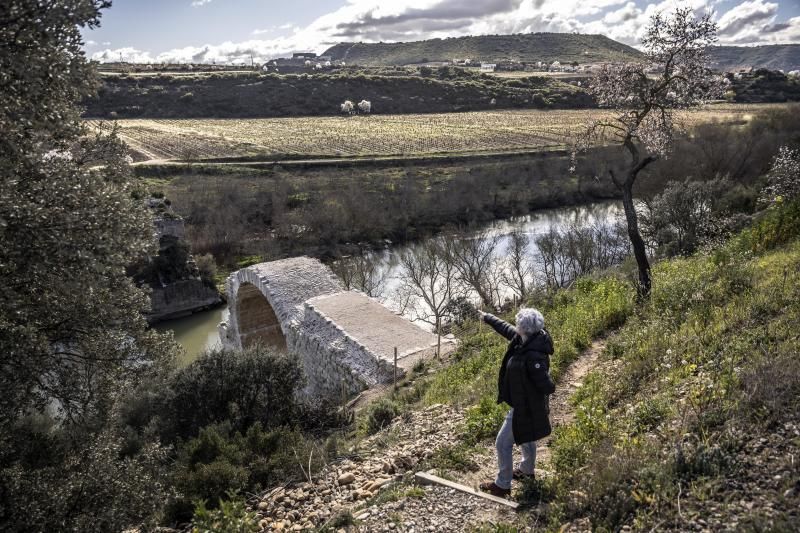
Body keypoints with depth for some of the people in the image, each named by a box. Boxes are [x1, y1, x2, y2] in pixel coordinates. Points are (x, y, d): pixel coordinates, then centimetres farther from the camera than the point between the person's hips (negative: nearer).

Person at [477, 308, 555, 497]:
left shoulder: (534, 355, -37)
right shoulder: (524, 339, -10)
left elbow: (547, 387, -33)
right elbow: (506, 328, 10)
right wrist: (488, 318, 22)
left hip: (525, 407, -9)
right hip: (527, 403, 9)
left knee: (503, 443, 4)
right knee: (526, 437, 29)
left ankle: (502, 485, 19)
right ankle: (526, 471, 51)